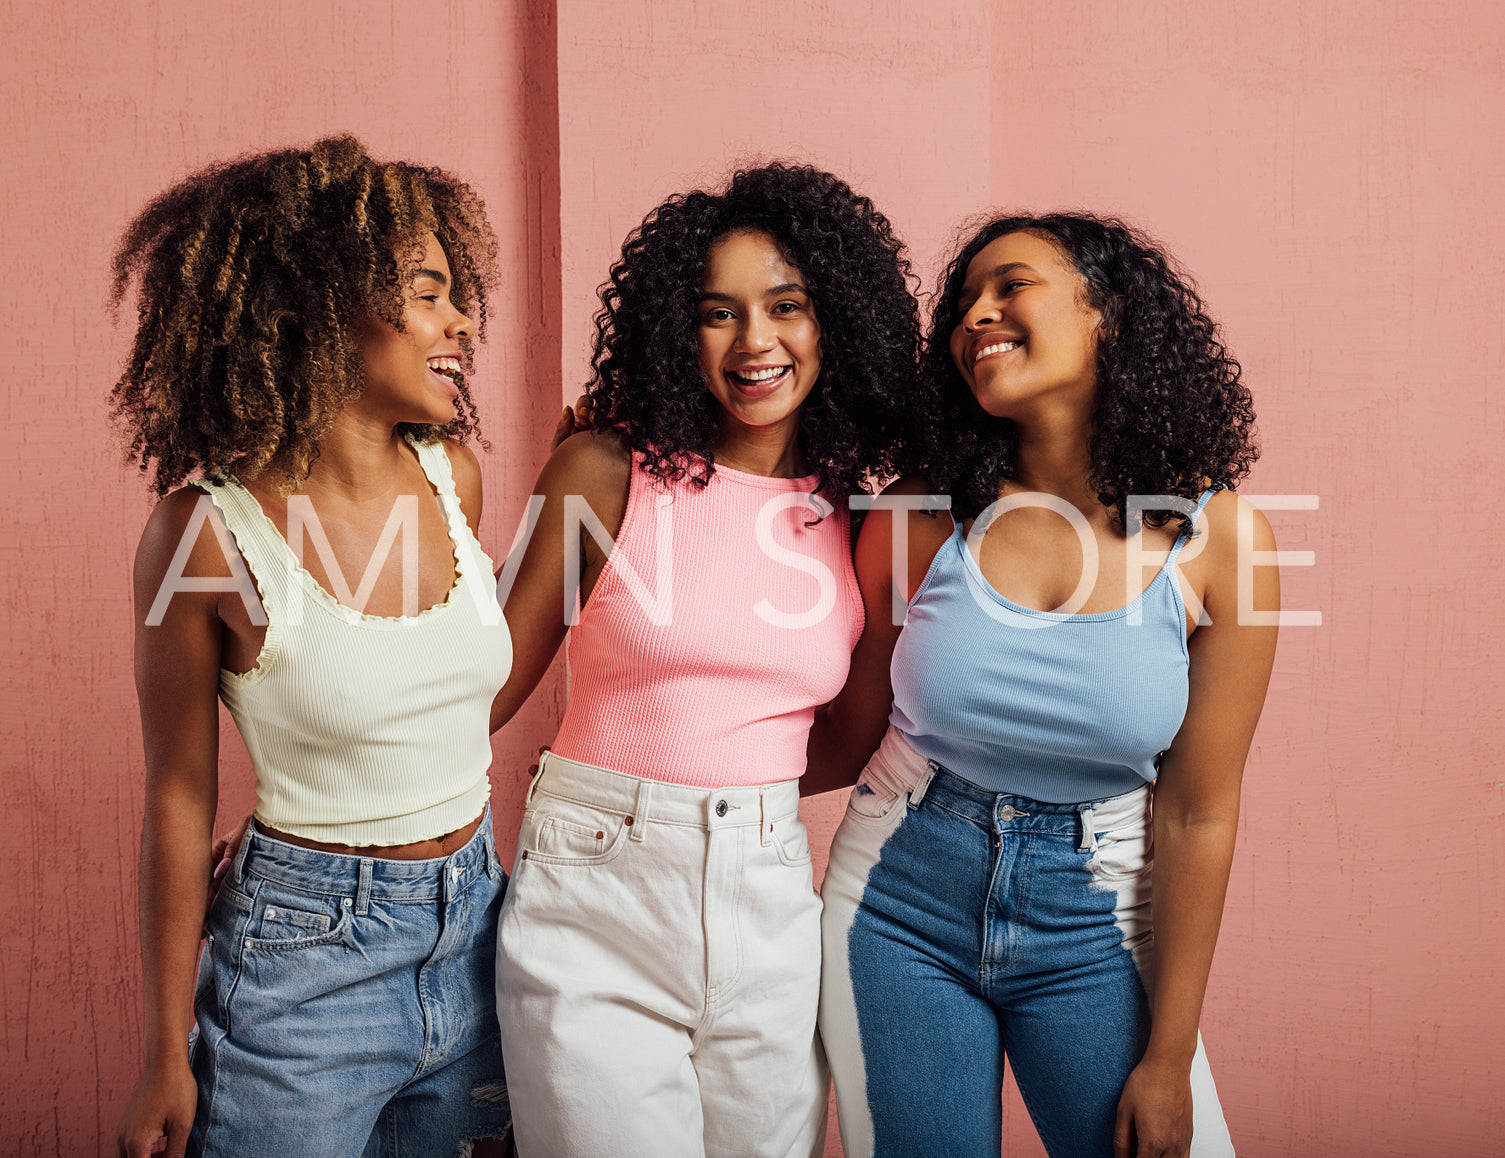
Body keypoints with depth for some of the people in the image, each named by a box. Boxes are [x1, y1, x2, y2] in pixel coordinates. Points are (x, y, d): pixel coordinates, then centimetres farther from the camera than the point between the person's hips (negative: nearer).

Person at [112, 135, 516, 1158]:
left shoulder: (454, 474, -3)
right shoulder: (211, 528, -17)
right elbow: (181, 796, -8)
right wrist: (167, 1056, -3)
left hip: (471, 927, 5)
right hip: (306, 956, -5)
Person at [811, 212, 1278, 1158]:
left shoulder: (1218, 539, -12)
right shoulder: (921, 518, -10)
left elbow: (1198, 816, -9)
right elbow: (845, 742, 1)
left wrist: (1169, 1062, -5)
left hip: (1091, 930, 0)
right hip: (904, 909, 1)